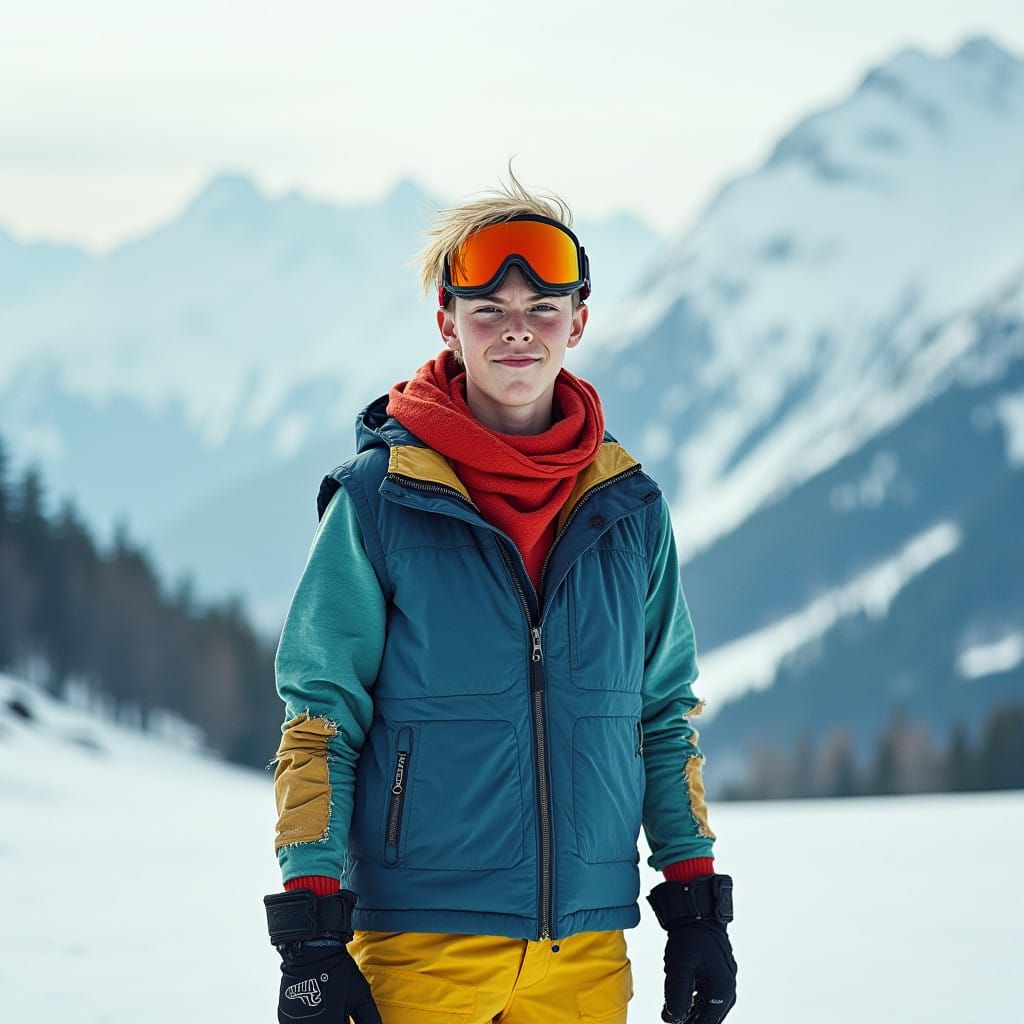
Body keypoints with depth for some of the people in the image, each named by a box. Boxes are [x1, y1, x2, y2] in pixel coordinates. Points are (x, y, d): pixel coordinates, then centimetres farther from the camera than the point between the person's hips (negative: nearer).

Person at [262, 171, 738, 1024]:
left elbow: (667, 714, 16)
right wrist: (310, 932, -9)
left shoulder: (628, 507, 8)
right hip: (420, 947, -3)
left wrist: (697, 905, 11)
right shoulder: (380, 498, -3)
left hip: (587, 950, 3)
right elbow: (319, 717, -2)